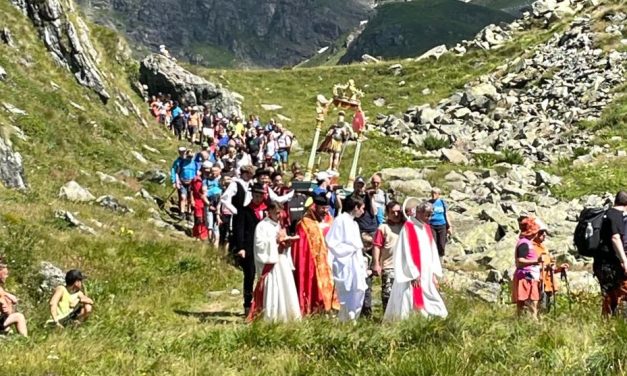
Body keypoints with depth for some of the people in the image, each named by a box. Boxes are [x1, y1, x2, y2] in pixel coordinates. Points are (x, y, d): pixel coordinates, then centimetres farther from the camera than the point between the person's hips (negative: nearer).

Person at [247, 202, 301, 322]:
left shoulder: (279, 225, 19)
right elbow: (260, 243, -15)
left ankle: (284, 315, 10)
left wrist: (286, 242, 1)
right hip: (269, 262, -8)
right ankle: (270, 317, -7)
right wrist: (275, 240, -16)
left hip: (282, 261, 8)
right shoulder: (262, 226, -5)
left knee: (285, 289, 4)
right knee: (271, 290, -10)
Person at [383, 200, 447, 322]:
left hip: (426, 274, 7)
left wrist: (434, 273, 8)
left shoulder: (426, 227, 11)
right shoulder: (408, 227, -11)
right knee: (408, 301, -6)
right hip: (412, 274, -7)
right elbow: (407, 253, -14)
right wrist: (414, 274, -16)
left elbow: (433, 251, 13)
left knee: (429, 301, 10)